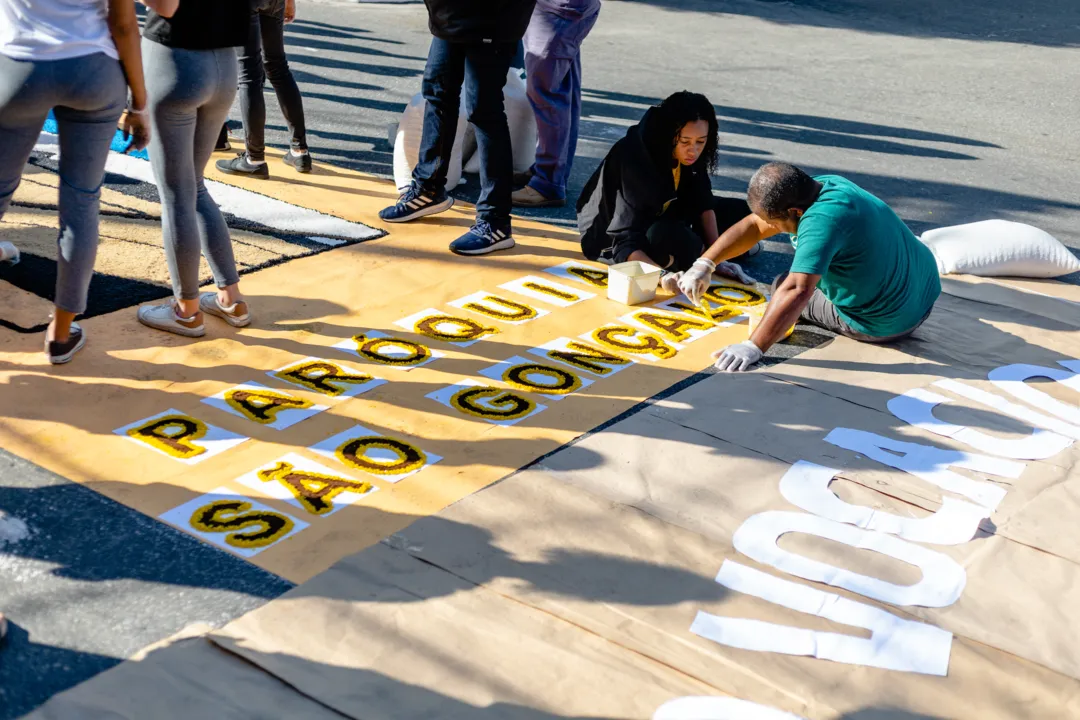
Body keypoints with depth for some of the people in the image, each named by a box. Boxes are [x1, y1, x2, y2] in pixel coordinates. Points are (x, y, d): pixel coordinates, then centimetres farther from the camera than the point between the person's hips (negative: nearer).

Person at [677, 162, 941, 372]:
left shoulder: (821, 221, -30)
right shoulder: (824, 185, -2)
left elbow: (797, 292, -38)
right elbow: (754, 225, 4)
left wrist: (753, 347, -39)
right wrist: (703, 265, 0)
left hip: (888, 324, -9)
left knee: (784, 288, 8)